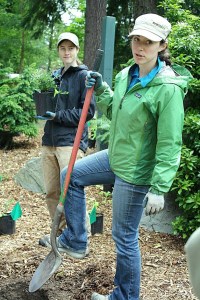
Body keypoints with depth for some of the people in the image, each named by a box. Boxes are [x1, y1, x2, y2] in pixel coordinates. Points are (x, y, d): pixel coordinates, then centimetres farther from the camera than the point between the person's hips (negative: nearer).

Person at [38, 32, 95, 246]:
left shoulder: (84, 76, -2)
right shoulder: (56, 76, 16)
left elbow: (88, 111, -9)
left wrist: (58, 116, -14)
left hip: (71, 141, -6)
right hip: (49, 140, 6)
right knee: (51, 192, 9)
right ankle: (60, 231, 24)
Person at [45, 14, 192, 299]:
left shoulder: (168, 88, -23)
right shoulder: (126, 75, 1)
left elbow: (169, 144, -22)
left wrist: (159, 188, -23)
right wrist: (101, 90, 0)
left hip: (136, 172, -8)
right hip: (115, 157, 9)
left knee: (125, 237, 4)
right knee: (71, 175, 17)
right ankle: (75, 242, 28)